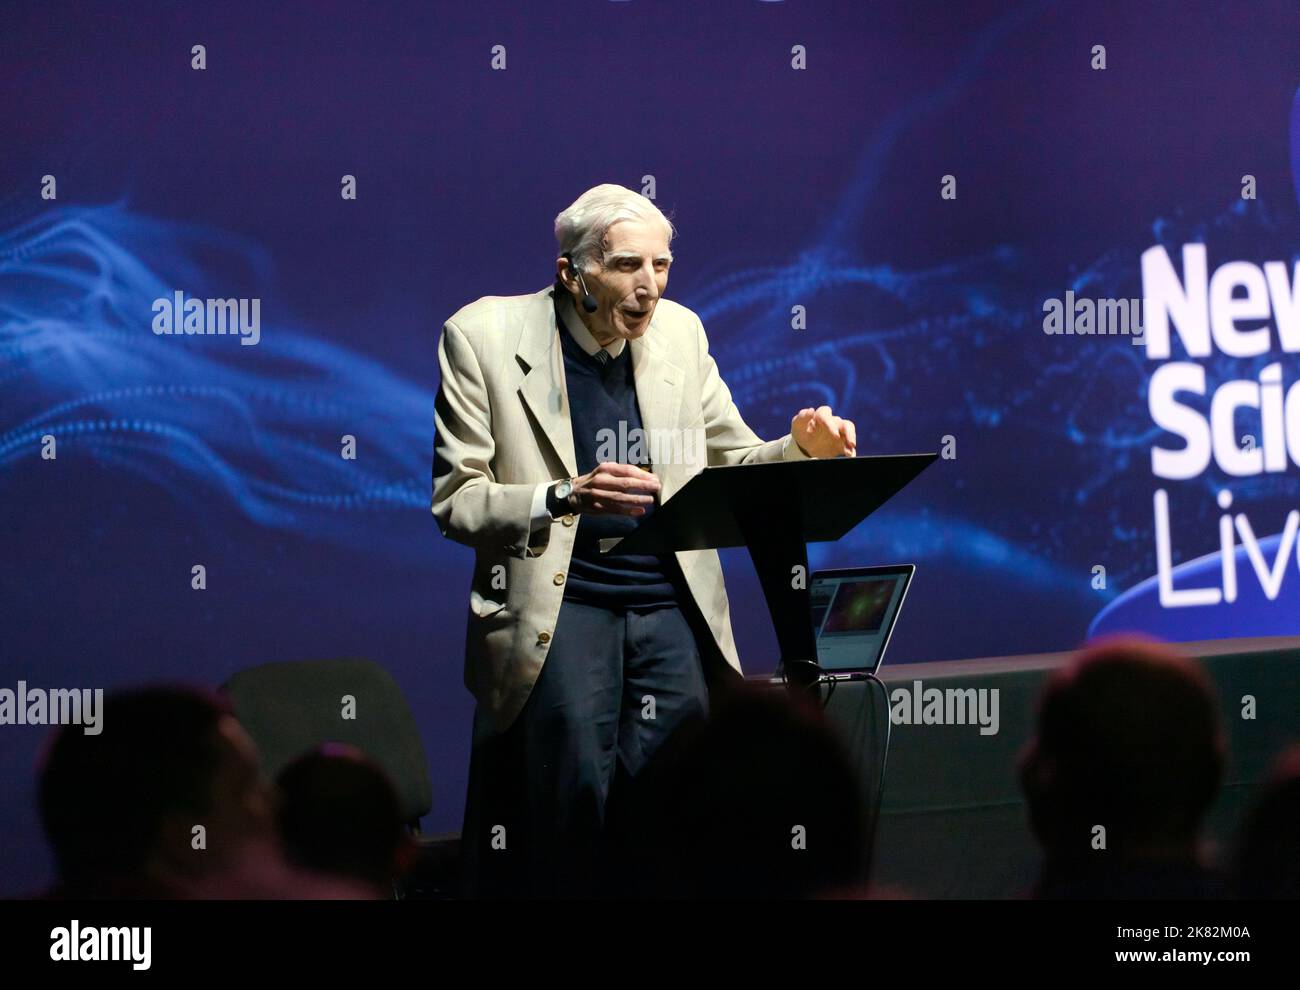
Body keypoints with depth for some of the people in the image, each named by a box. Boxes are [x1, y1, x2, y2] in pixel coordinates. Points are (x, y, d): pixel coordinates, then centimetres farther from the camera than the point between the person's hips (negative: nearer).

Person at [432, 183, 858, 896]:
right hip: (558, 609, -3)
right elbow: (455, 501, -5)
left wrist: (803, 449, -4)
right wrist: (565, 498, -20)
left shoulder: (680, 331, 9)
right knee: (576, 810, -11)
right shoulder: (484, 335, -3)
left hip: (672, 605, 3)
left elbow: (731, 463, 17)